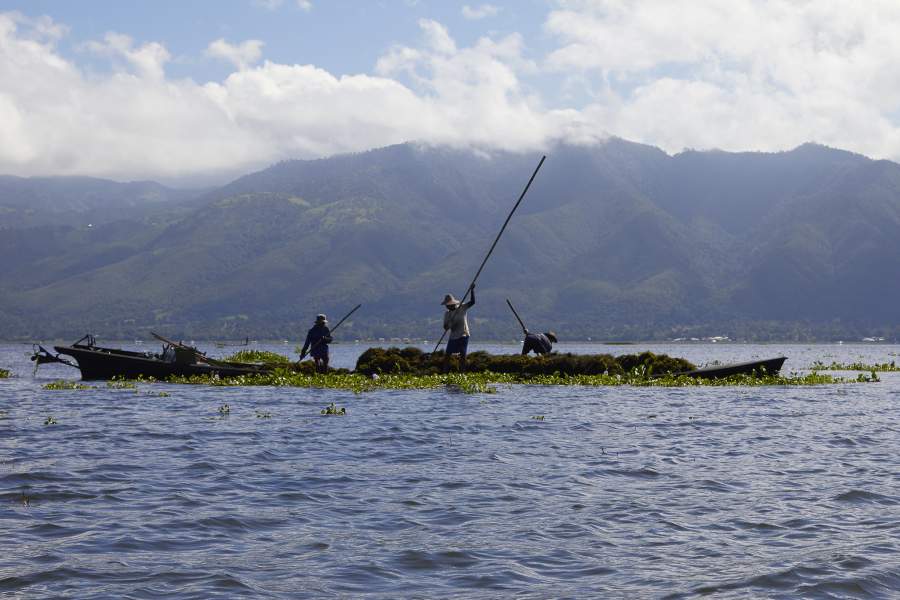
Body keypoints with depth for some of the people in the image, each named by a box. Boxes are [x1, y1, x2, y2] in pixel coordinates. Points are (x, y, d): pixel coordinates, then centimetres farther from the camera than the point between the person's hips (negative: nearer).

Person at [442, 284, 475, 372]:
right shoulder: (447, 314, 6)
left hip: (463, 336, -4)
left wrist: (472, 290, -24)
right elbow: (445, 327, 2)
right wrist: (449, 325, -21)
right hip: (453, 337, 4)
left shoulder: (462, 308, -4)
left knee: (462, 355, -6)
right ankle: (445, 373, 6)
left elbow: (472, 302, -14)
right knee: (447, 355, 0)